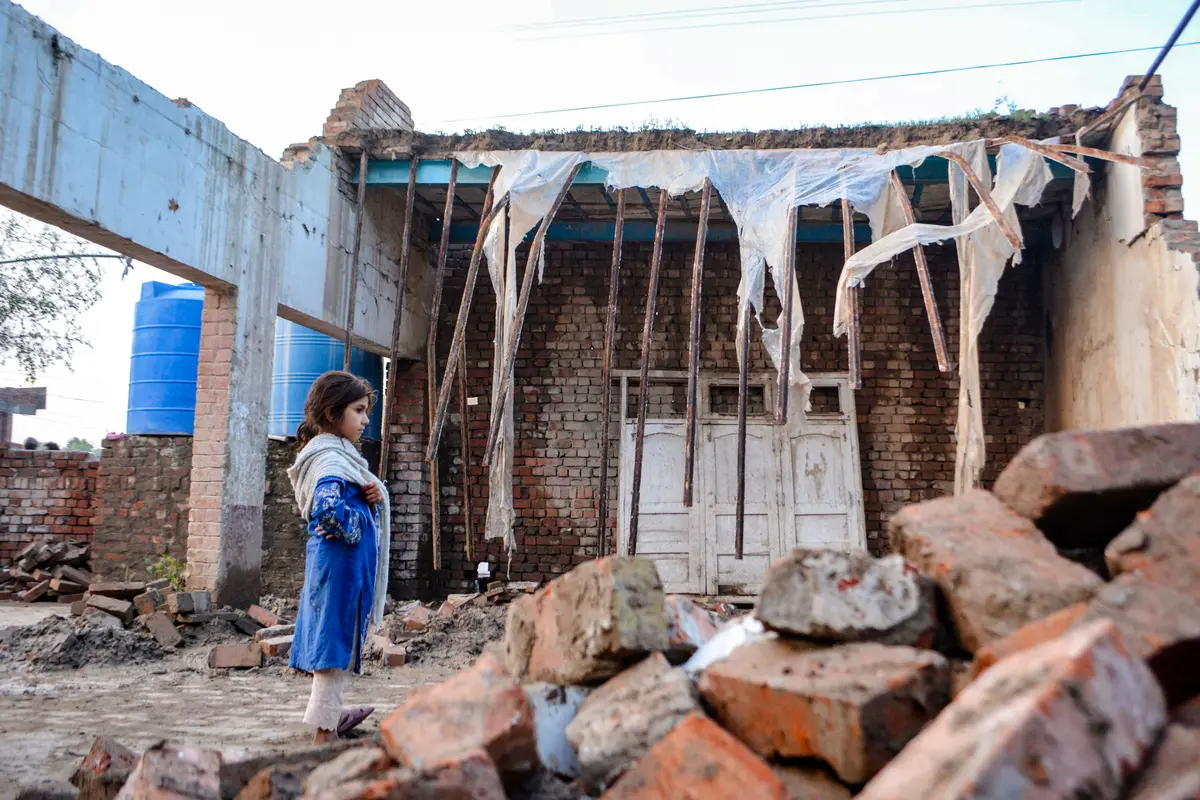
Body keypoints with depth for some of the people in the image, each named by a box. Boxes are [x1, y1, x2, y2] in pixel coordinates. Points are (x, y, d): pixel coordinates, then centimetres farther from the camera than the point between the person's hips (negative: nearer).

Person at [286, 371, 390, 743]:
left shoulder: (339, 454, 16)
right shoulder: (331, 458, -17)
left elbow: (350, 498, 20)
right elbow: (329, 509, -33)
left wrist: (370, 494, -2)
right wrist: (352, 529, -15)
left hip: (336, 559, 10)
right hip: (341, 559, -10)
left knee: (337, 636, 20)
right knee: (336, 635, -2)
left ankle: (331, 713, 35)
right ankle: (325, 728, 8)